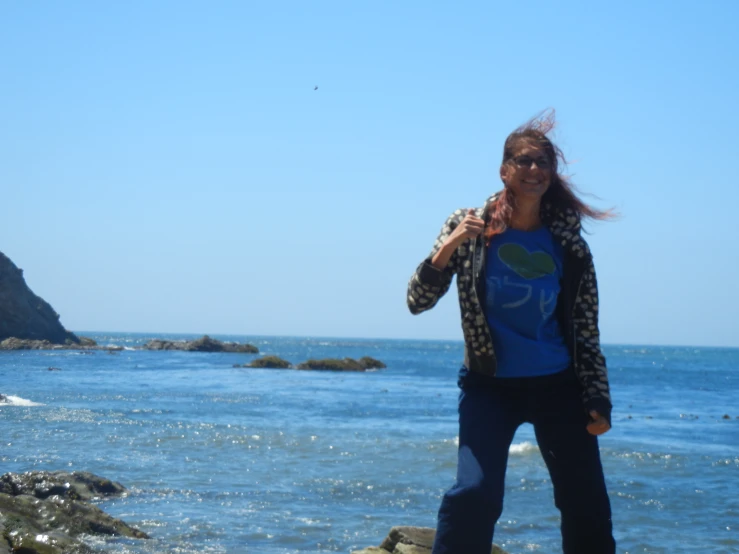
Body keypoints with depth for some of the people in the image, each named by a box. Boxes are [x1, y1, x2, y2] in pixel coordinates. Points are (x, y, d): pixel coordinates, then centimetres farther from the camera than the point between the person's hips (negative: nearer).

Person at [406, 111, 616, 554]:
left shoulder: (567, 244, 1)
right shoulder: (470, 227, -3)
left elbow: (585, 329, 5)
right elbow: (418, 300, -6)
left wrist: (598, 400, 0)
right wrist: (448, 247, -21)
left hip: (558, 387, 2)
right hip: (491, 386, -2)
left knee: (587, 505, 5)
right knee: (475, 493, -19)